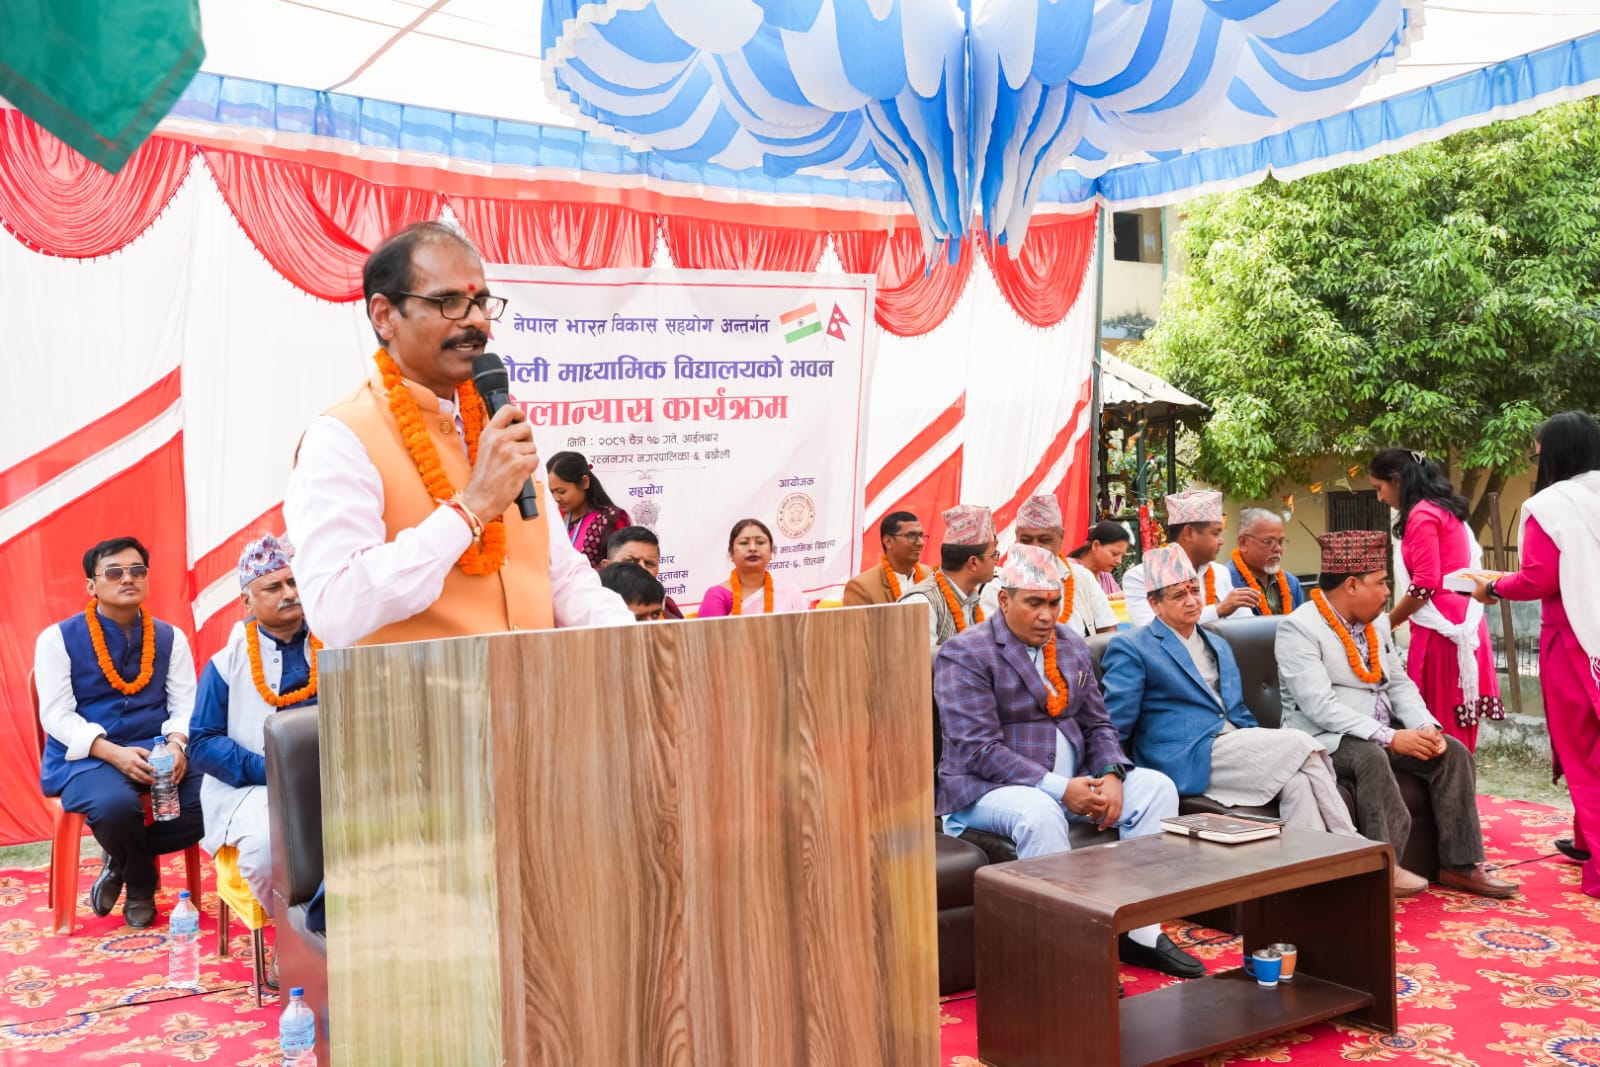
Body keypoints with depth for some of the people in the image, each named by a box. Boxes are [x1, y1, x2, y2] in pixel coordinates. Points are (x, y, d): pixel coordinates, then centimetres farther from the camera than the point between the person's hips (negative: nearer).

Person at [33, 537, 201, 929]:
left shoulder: (171, 638, 10)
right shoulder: (58, 638, 0)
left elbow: (185, 704, 4)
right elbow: (56, 715, -7)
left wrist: (177, 745, -20)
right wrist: (112, 752, -23)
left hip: (156, 751, 3)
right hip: (84, 757, -3)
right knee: (117, 804, -37)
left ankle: (122, 862, 3)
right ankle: (141, 878, 0)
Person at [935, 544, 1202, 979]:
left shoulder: (1072, 646, 13)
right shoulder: (964, 655, -11)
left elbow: (1098, 724, 14)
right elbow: (978, 749, -19)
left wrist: (1111, 775, -9)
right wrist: (1058, 789, -24)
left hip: (1072, 780, 7)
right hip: (989, 788, -7)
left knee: (1156, 788, -10)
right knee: (1039, 812, -38)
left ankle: (1141, 933, -9)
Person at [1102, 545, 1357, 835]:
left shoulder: (1219, 646, 26)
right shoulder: (1129, 648, 1)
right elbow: (1115, 725, -4)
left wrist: (1263, 748, 10)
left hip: (1235, 748, 7)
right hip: (1186, 760, -7)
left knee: (1297, 782, -26)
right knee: (1300, 744, -20)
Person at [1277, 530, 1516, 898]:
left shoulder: (1378, 623, 12)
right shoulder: (1298, 628, -15)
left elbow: (1399, 684, 13)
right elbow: (1320, 706, -24)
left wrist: (1425, 726, -8)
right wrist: (1388, 737, -27)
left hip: (1381, 734, 8)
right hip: (1325, 739, -8)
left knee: (1453, 752, -9)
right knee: (1370, 756, -36)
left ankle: (1460, 865, -3)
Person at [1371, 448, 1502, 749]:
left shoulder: (1421, 515, -11)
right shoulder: (1443, 509, 17)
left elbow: (1425, 584, -18)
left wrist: (1388, 623, -5)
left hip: (1442, 629, -10)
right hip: (1463, 624, 10)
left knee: (1437, 721, -6)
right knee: (1456, 721, 11)